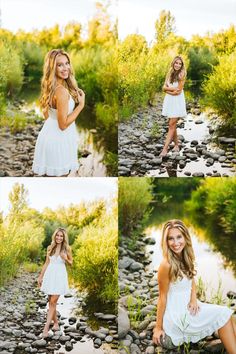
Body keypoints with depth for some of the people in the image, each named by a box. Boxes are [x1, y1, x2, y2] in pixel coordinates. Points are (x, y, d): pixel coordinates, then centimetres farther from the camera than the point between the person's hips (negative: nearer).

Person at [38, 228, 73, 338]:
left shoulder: (67, 248, -3)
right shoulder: (50, 248, 4)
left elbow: (71, 263, 7)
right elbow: (46, 263, 11)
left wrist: (66, 259, -14)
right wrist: (40, 276, 11)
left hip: (60, 276, -3)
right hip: (49, 275, 3)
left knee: (53, 302, -7)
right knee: (51, 302, 9)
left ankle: (46, 327, -7)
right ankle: (56, 323, 25)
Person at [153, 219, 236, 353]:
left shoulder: (186, 257, 0)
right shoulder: (167, 265, -23)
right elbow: (162, 297, -16)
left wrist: (194, 299, -5)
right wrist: (158, 327, -9)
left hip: (189, 307, 7)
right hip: (176, 314, -7)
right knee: (223, 314, -11)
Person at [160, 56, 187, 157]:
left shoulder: (181, 75, -10)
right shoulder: (169, 73, 6)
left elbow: (178, 91, -14)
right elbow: (164, 87, 1)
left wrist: (168, 90, -5)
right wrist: (172, 89, -15)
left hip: (177, 101, -6)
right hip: (169, 100, 6)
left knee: (172, 125, -9)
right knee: (172, 124, 12)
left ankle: (165, 149, -13)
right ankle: (176, 145, 26)